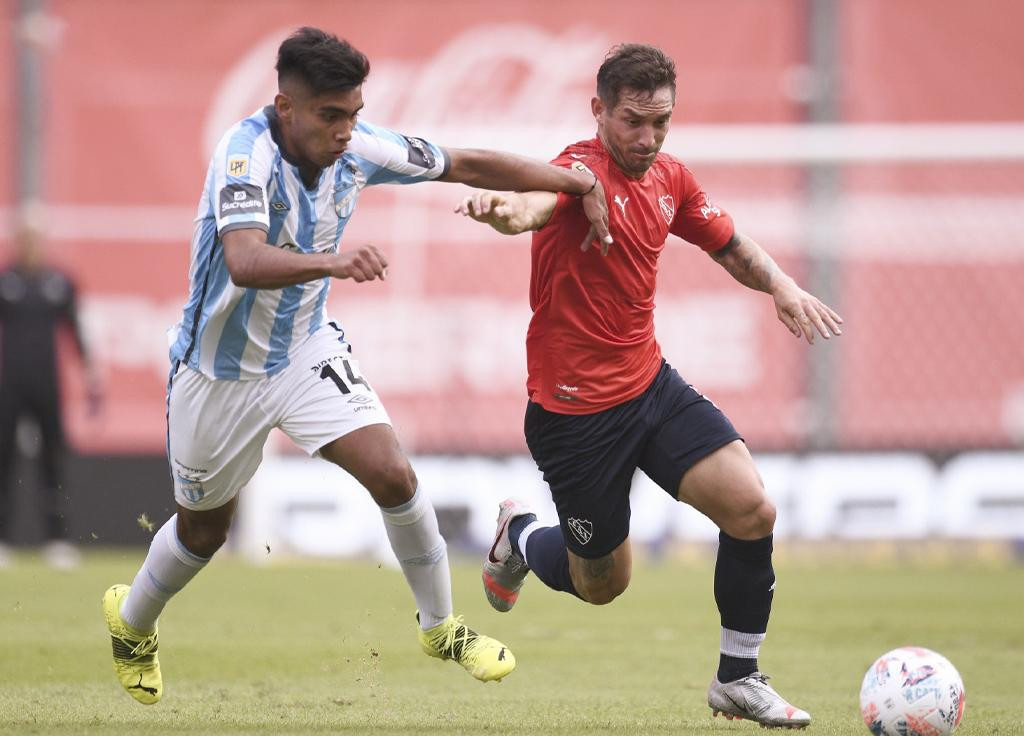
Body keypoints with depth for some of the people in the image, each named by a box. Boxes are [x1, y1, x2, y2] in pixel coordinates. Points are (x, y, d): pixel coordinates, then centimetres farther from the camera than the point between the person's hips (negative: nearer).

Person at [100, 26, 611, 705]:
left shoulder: (359, 148, -14)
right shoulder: (246, 155, -32)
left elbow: (468, 166, -2)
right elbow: (244, 263, -49)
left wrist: (580, 184, 0)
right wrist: (331, 261, -66)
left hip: (307, 348, 4)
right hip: (223, 368, -4)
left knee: (393, 475, -15)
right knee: (204, 530, 15)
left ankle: (440, 626, 6)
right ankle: (131, 620, 46)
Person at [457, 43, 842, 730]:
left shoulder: (670, 177, 3)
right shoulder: (585, 170, -21)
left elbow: (730, 245, 18)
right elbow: (541, 201, -45)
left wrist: (781, 284, -4)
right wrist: (507, 208, -70)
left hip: (651, 384, 6)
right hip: (576, 409, -6)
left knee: (753, 512, -11)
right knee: (602, 584, 7)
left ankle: (739, 679, 7)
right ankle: (521, 533, 41)